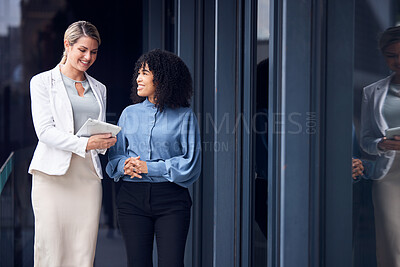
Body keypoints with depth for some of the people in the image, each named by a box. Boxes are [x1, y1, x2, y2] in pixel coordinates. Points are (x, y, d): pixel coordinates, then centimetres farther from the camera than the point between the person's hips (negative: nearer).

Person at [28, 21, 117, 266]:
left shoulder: (99, 89, 19)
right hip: (53, 175, -4)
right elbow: (44, 130, -7)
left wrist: (105, 142, -5)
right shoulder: (43, 82, 4)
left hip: (89, 177, 4)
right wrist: (84, 144, -19)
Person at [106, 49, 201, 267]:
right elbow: (115, 156, 15)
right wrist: (125, 165, -9)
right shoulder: (129, 113, 13)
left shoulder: (184, 116, 2)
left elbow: (190, 163, -4)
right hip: (132, 197, 3)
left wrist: (148, 167, -10)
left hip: (171, 199, -3)